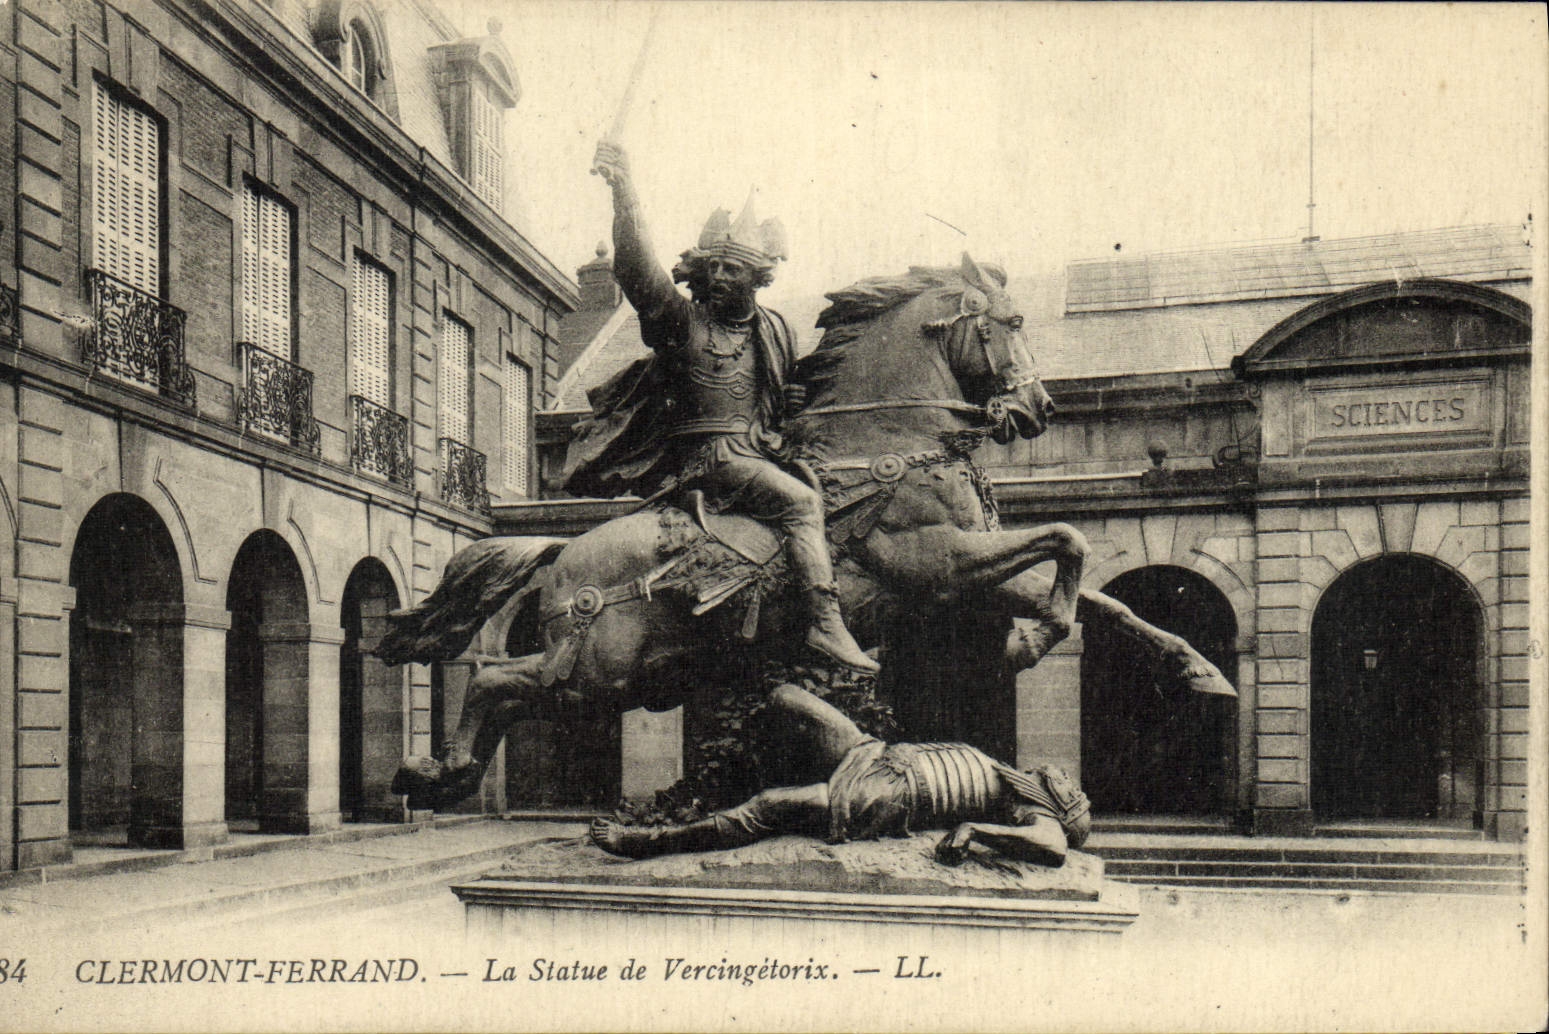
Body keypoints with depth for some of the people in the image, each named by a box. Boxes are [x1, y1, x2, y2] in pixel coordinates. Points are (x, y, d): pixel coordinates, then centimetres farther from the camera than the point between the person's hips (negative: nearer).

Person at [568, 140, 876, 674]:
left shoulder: (774, 331, 17)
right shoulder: (679, 319, 2)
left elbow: (793, 390, 32)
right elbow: (635, 267, -11)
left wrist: (796, 402, 8)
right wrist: (623, 189, -15)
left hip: (755, 454, 8)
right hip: (703, 455, -8)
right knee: (800, 501, -23)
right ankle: (825, 621, -28)